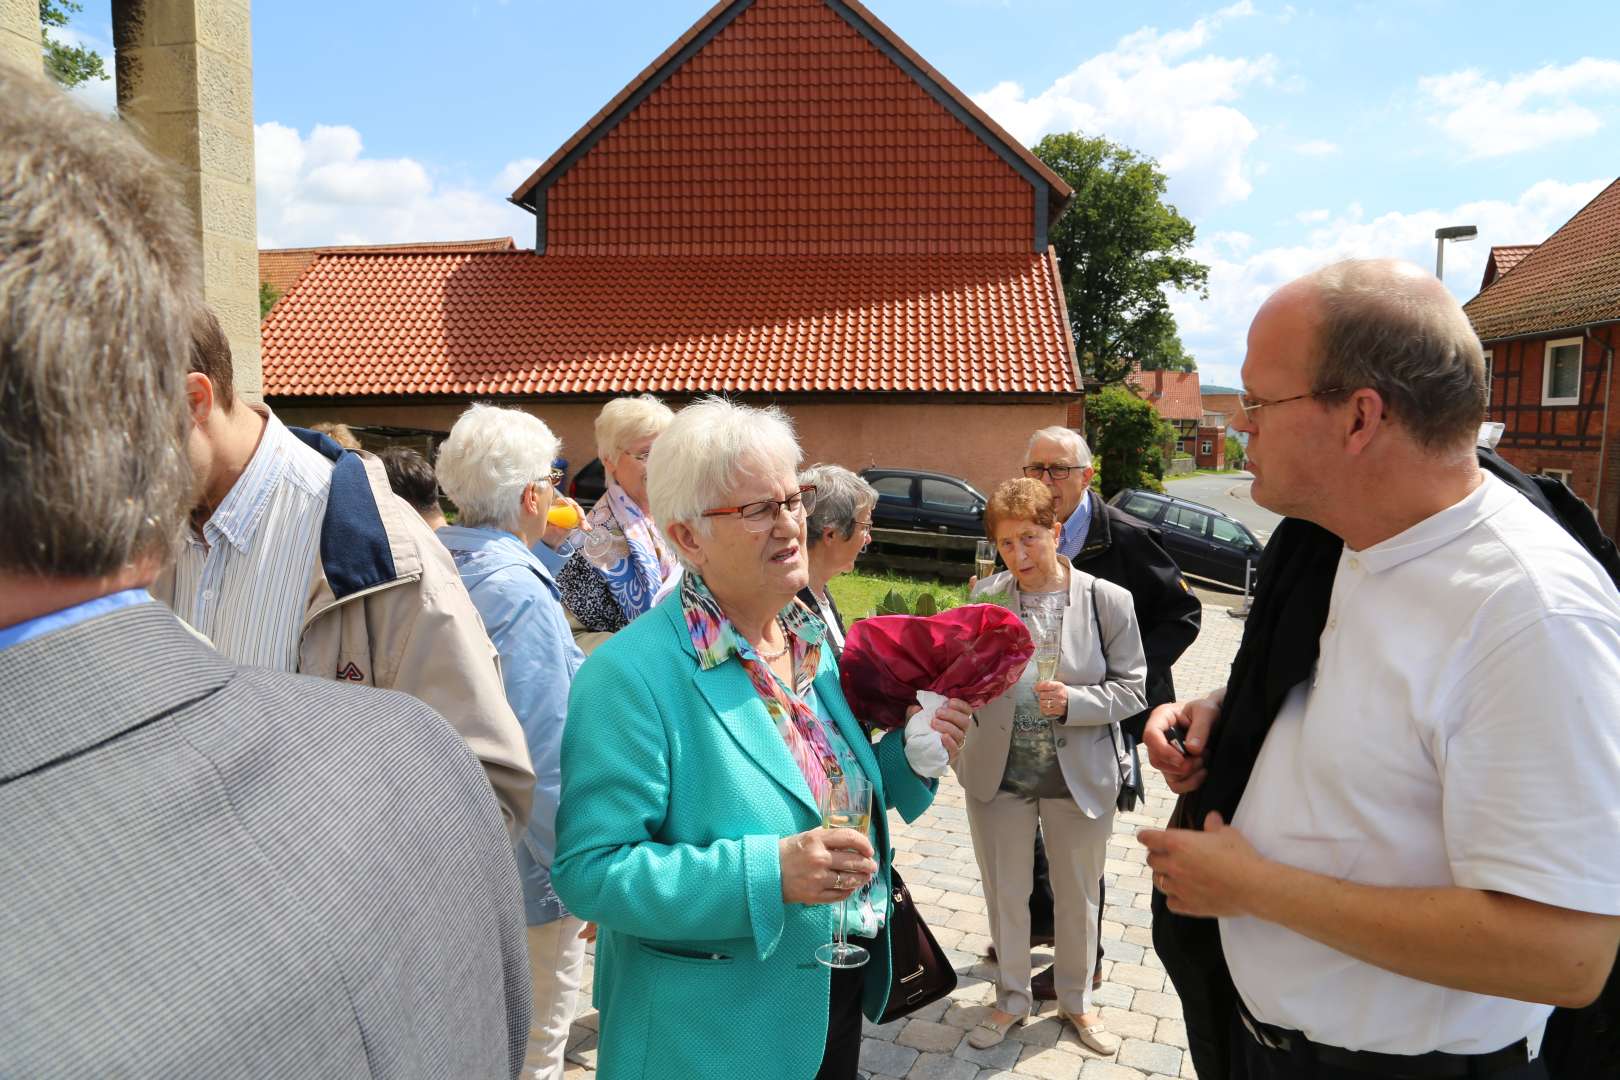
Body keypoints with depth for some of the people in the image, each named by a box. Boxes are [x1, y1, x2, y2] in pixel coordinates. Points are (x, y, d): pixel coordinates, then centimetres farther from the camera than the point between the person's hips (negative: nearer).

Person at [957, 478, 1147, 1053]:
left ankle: (1076, 998, 44)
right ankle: (1012, 998, 41)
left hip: (1079, 777, -1)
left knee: (1078, 895, 18)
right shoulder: (984, 599, -8)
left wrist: (1073, 700, -23)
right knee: (1005, 892, 17)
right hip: (999, 773, 1)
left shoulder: (1108, 600, -11)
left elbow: (1131, 688, -7)